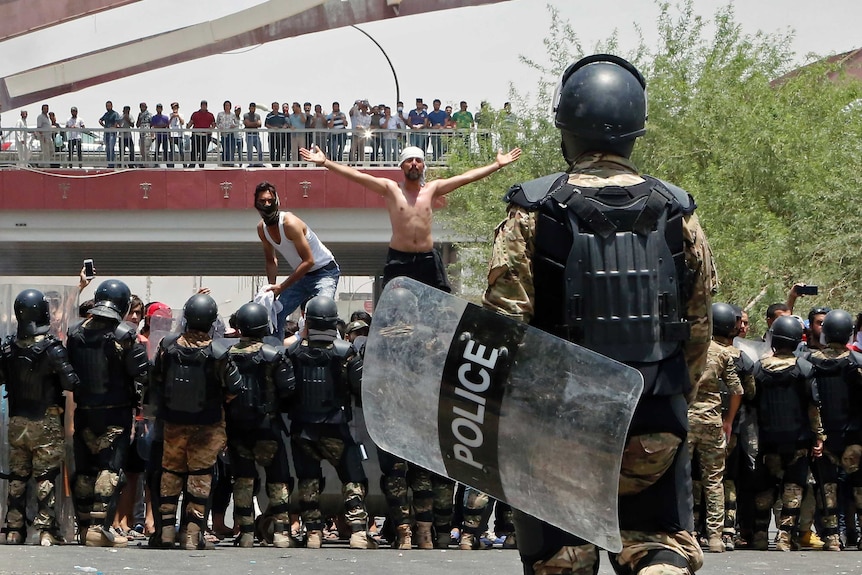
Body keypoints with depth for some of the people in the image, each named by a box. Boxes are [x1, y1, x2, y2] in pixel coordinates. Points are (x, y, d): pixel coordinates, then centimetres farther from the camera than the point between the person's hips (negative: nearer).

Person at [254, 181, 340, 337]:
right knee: (276, 312, 3)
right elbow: (271, 261, 8)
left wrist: (281, 287, -29)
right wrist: (272, 287, -10)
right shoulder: (262, 228, -5)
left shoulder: (290, 223, -29)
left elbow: (308, 261, -29)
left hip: (325, 271, -8)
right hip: (302, 275, 8)